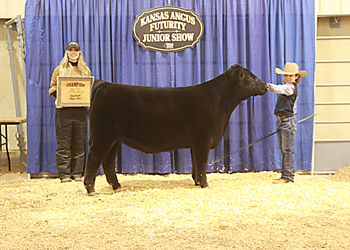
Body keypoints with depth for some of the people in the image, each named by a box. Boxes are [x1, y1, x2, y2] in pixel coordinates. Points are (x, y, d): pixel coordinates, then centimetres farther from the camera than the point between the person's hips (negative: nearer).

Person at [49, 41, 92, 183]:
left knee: (79, 144, 2)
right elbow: (52, 88, 9)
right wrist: (58, 97, -11)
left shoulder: (86, 70, 15)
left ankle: (77, 173, 9)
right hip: (64, 110, -2)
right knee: (64, 144, -3)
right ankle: (64, 174, 2)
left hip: (81, 111, 2)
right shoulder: (59, 70, 10)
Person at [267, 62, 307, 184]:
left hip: (288, 121, -10)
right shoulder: (287, 87, 18)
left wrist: (268, 86, -41)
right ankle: (285, 175, 16)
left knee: (288, 150, -8)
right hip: (281, 121, 10)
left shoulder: (291, 87, -12)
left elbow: (279, 88, -29)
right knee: (283, 150, 11)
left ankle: (288, 176, -7)